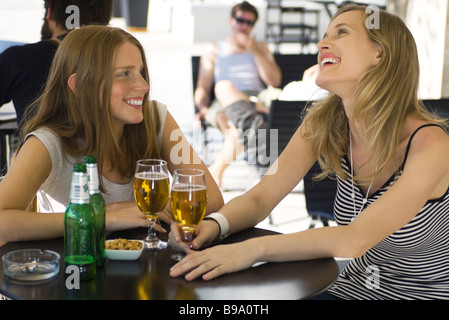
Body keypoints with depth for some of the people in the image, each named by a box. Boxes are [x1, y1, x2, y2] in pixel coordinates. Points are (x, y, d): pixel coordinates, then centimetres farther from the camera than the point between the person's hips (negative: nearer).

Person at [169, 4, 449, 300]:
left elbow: (355, 240, -32)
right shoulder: (323, 125, -6)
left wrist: (253, 249, -41)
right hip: (350, 290, 4)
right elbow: (260, 198, -7)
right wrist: (215, 224, -28)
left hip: (424, 294, -4)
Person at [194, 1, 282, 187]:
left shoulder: (261, 48, 28)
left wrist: (255, 51, 2)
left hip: (257, 99, 1)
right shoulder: (214, 50, 25)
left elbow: (275, 81, 10)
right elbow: (202, 88, 17)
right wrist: (203, 107, -6)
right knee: (224, 86, -39)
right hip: (223, 107, -1)